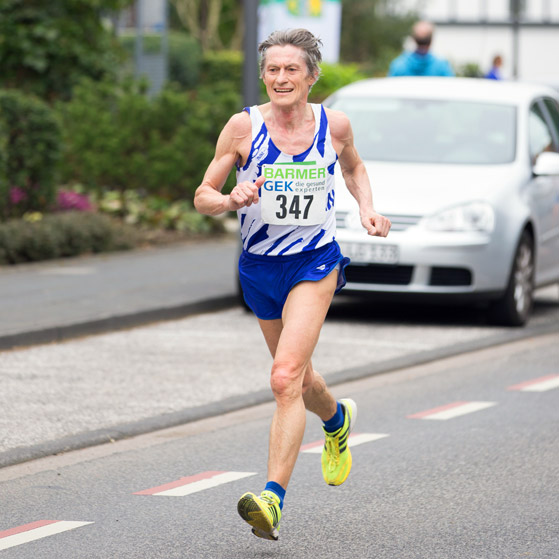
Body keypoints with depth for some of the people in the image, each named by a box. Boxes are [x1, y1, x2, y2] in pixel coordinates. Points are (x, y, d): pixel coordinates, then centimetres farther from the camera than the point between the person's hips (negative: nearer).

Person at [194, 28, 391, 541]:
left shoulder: (334, 125, -4)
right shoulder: (244, 126, -7)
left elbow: (353, 167, 19)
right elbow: (202, 198, -4)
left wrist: (367, 208, 2)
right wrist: (231, 200, -25)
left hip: (315, 263, -3)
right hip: (260, 267, 3)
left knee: (286, 378, -20)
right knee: (300, 378, 21)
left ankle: (274, 499, -24)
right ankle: (337, 420, 56)